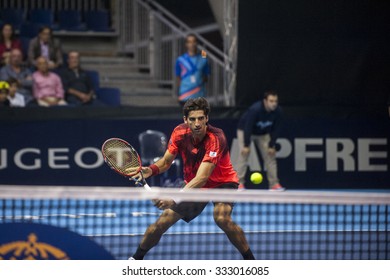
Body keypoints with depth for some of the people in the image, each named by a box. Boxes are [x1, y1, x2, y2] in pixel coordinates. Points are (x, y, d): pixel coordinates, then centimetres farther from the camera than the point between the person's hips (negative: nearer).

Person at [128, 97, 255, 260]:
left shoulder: (215, 139, -34)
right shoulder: (180, 133, -17)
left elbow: (202, 178, -42)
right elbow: (166, 162, -3)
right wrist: (151, 170, -27)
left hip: (222, 182, -5)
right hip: (192, 184, 5)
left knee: (222, 218, -33)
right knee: (162, 223, -3)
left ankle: (250, 260, -18)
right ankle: (137, 258, 20)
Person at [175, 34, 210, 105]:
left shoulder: (203, 60, 6)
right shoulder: (180, 60, 2)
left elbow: (206, 77, 14)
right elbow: (178, 78, 5)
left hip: (200, 96, 2)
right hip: (185, 96, -2)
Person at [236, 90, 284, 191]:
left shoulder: (278, 111, -21)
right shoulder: (255, 109, -36)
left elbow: (276, 129, -12)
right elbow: (248, 127, -33)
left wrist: (271, 145, -12)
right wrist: (246, 145, -31)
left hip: (263, 134, 5)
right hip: (245, 131, -5)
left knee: (270, 156, -1)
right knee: (243, 155, -15)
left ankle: (274, 184, 4)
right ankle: (240, 183, -12)